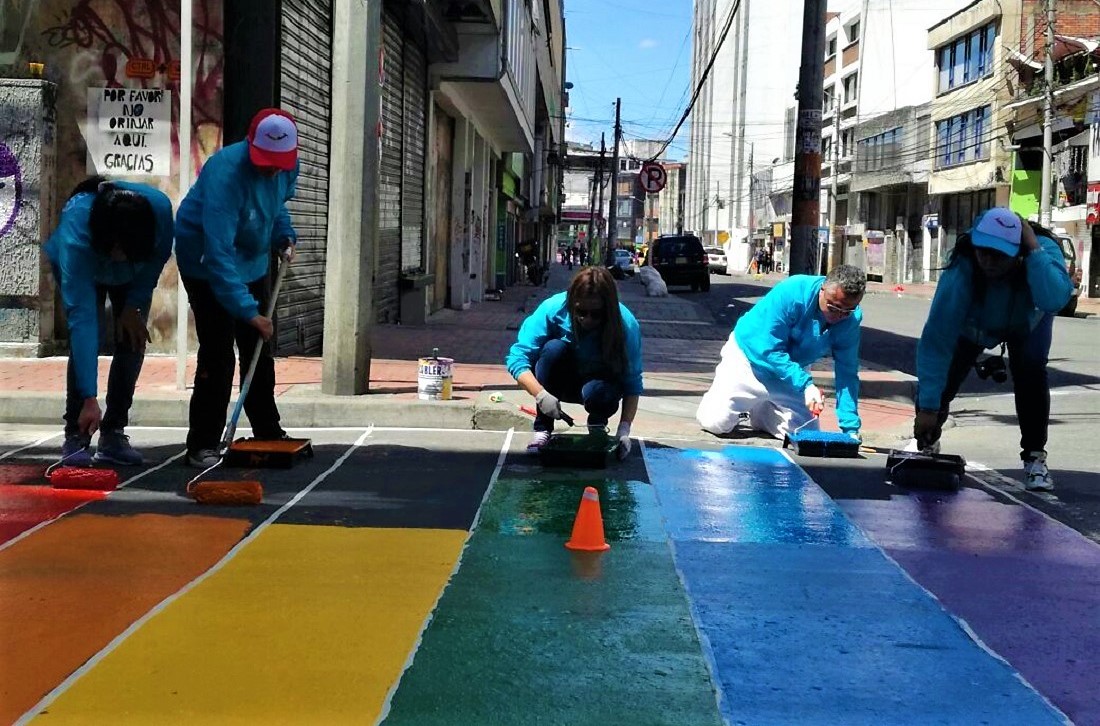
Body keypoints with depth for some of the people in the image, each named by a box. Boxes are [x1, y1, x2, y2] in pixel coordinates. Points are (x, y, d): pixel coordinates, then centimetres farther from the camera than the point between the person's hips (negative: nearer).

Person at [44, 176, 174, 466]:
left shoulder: (160, 208, -40)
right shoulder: (75, 237, -46)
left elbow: (158, 257, -14)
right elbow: (81, 318, -48)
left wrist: (134, 304, -17)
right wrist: (89, 398, -49)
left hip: (135, 274, 3)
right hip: (81, 268, -2)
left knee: (133, 342, -9)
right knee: (85, 339, -19)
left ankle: (113, 434, 1)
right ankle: (75, 436, -9)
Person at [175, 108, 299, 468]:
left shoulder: (288, 166, -11)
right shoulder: (225, 174, -34)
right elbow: (218, 252, -39)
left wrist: (284, 235, -6)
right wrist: (247, 309, -42)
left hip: (254, 262, 7)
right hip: (207, 265, -7)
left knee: (259, 351, 13)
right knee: (217, 355, -12)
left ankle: (269, 434, 26)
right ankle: (202, 445, -5)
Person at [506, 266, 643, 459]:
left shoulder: (626, 325, -27)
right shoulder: (553, 309, -28)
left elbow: (632, 384, -24)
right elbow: (517, 357, -30)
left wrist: (624, 430, -34)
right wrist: (540, 394, -44)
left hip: (599, 382, -1)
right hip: (560, 382, 1)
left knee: (597, 391, -36)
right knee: (553, 348, -32)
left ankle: (598, 425, 2)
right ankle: (542, 430, -19)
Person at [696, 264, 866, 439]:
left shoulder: (850, 320, -19)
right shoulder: (791, 293, -33)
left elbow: (847, 373, -16)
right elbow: (768, 350, -32)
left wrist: (850, 429, -24)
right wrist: (805, 385, -41)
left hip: (793, 369, 4)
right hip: (750, 356, -4)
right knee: (716, 422, -16)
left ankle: (759, 412, 23)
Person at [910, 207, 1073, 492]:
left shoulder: (1042, 249, -40)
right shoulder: (961, 270, -42)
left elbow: (1055, 300, -57)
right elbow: (937, 340, -43)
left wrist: (1034, 249, -57)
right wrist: (928, 406, -45)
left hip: (1027, 323, 0)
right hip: (974, 323, 0)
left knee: (1030, 373, -25)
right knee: (941, 375, -11)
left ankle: (1035, 459, -8)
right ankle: (926, 442, 20)